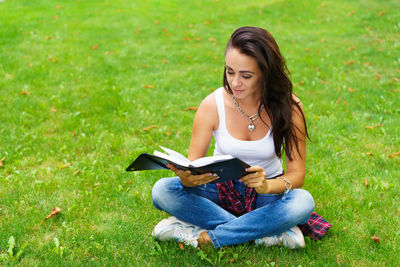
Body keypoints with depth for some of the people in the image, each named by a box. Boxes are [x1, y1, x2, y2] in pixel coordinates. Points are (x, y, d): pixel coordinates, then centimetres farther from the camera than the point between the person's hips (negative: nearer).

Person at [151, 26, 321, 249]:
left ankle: (205, 237, -25)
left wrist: (268, 186, -37)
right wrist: (188, 179, -37)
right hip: (221, 188, 1)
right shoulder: (212, 105, -14)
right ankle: (265, 231, -24)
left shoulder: (289, 107, -16)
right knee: (162, 190, -25)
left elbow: (297, 174, -15)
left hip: (268, 191, -1)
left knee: (303, 202, -34)